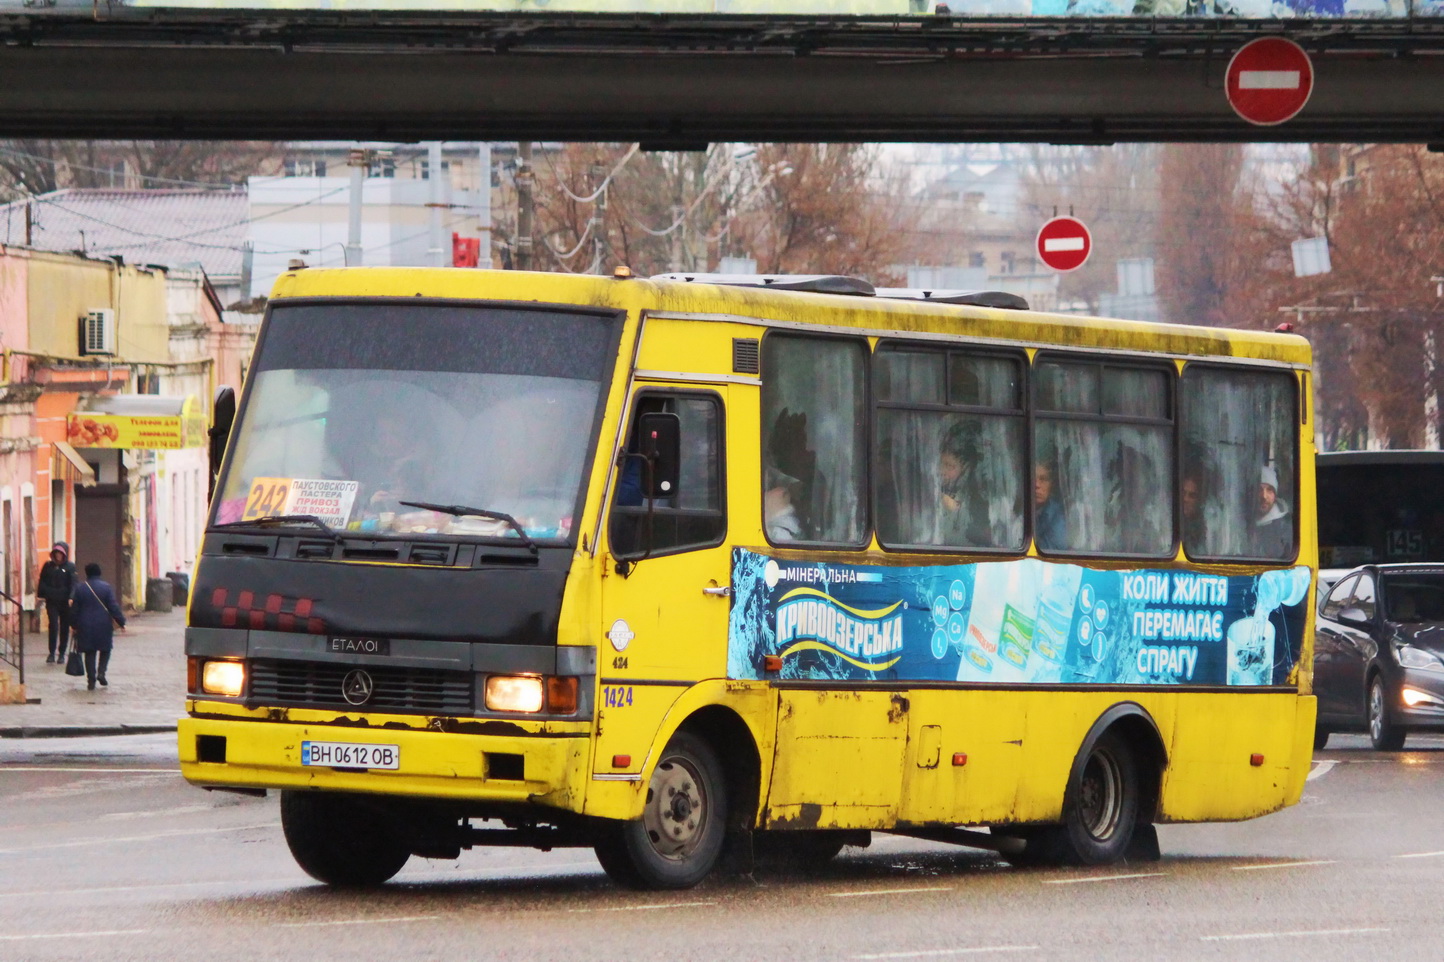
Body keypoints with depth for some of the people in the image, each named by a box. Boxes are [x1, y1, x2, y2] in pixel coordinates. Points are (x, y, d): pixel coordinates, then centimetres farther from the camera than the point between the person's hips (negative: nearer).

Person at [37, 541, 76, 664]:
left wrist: (71, 598, -19)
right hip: (51, 601, 0)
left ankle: (61, 653, 15)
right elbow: (42, 583, 11)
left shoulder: (70, 567, 2)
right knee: (53, 625, -10)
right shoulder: (48, 566, 7)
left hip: (65, 602, 0)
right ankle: (52, 653, -6)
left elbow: (73, 584, -6)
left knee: (64, 627, 5)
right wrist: (41, 596, 3)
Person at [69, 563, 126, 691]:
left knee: (89, 653, 6)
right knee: (105, 650, 15)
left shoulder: (79, 588, 0)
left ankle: (91, 681, 1)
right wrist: (121, 622, 0)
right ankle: (101, 672, -5)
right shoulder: (106, 588, -5)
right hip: (103, 625, -1)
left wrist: (74, 625, 14)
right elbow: (114, 607, -6)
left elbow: (74, 609, 4)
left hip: (85, 626, 1)